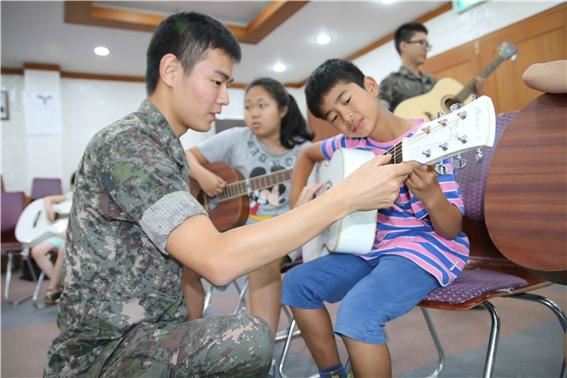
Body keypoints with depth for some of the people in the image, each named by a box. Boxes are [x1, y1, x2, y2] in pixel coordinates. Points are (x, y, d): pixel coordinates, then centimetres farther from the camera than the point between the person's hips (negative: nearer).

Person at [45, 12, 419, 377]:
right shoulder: (124, 145, -21)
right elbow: (217, 260, -33)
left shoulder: (166, 150, 10)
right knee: (249, 337, -30)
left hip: (152, 336, 9)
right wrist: (345, 198, -30)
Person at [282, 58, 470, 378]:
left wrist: (431, 195, -38)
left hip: (428, 248, -7)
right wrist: (298, 203, 10)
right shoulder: (352, 143, 2)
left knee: (357, 313, -30)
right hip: (375, 246, 7)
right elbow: (307, 154, 22)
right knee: (295, 283, 0)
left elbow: (452, 230, -17)